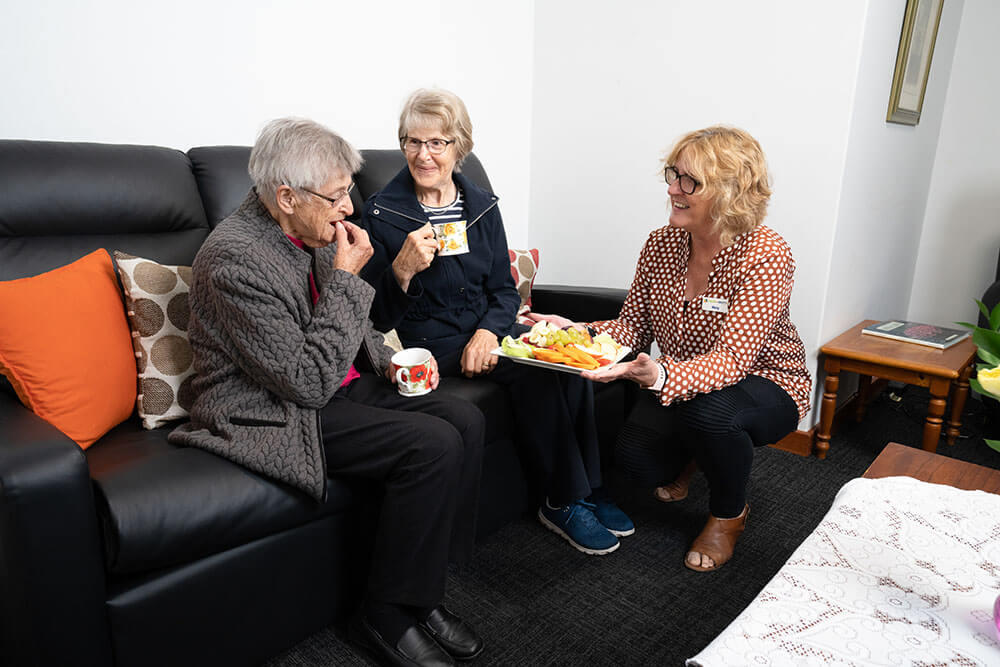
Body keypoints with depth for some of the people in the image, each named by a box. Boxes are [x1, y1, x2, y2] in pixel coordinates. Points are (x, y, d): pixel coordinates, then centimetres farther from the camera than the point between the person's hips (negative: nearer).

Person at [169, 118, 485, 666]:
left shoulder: (313, 231, 5)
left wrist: (392, 360, 1)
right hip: (272, 413, -8)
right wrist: (346, 278, -21)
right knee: (432, 446, -24)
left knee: (465, 420, -8)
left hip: (336, 384, 9)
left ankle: (423, 587, 5)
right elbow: (309, 383, -24)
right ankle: (388, 617, -4)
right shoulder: (236, 259, -22)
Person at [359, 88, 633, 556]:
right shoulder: (383, 213, -2)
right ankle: (565, 501, -10)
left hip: (488, 329, 4)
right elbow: (378, 317, -3)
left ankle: (586, 489, -7)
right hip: (430, 341, -4)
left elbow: (504, 289, 10)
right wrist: (402, 270, -23)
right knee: (534, 370, -27)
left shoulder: (482, 206, 10)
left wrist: (488, 332, -11)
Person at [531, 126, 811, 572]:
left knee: (707, 408, -37)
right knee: (635, 456, -22)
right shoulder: (661, 244, -8)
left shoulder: (766, 256, -25)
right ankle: (689, 457, 21)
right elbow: (633, 325, -2)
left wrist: (659, 376, -52)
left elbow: (730, 360, -33)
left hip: (765, 387, -4)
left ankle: (730, 513, -1)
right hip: (681, 387, 4)